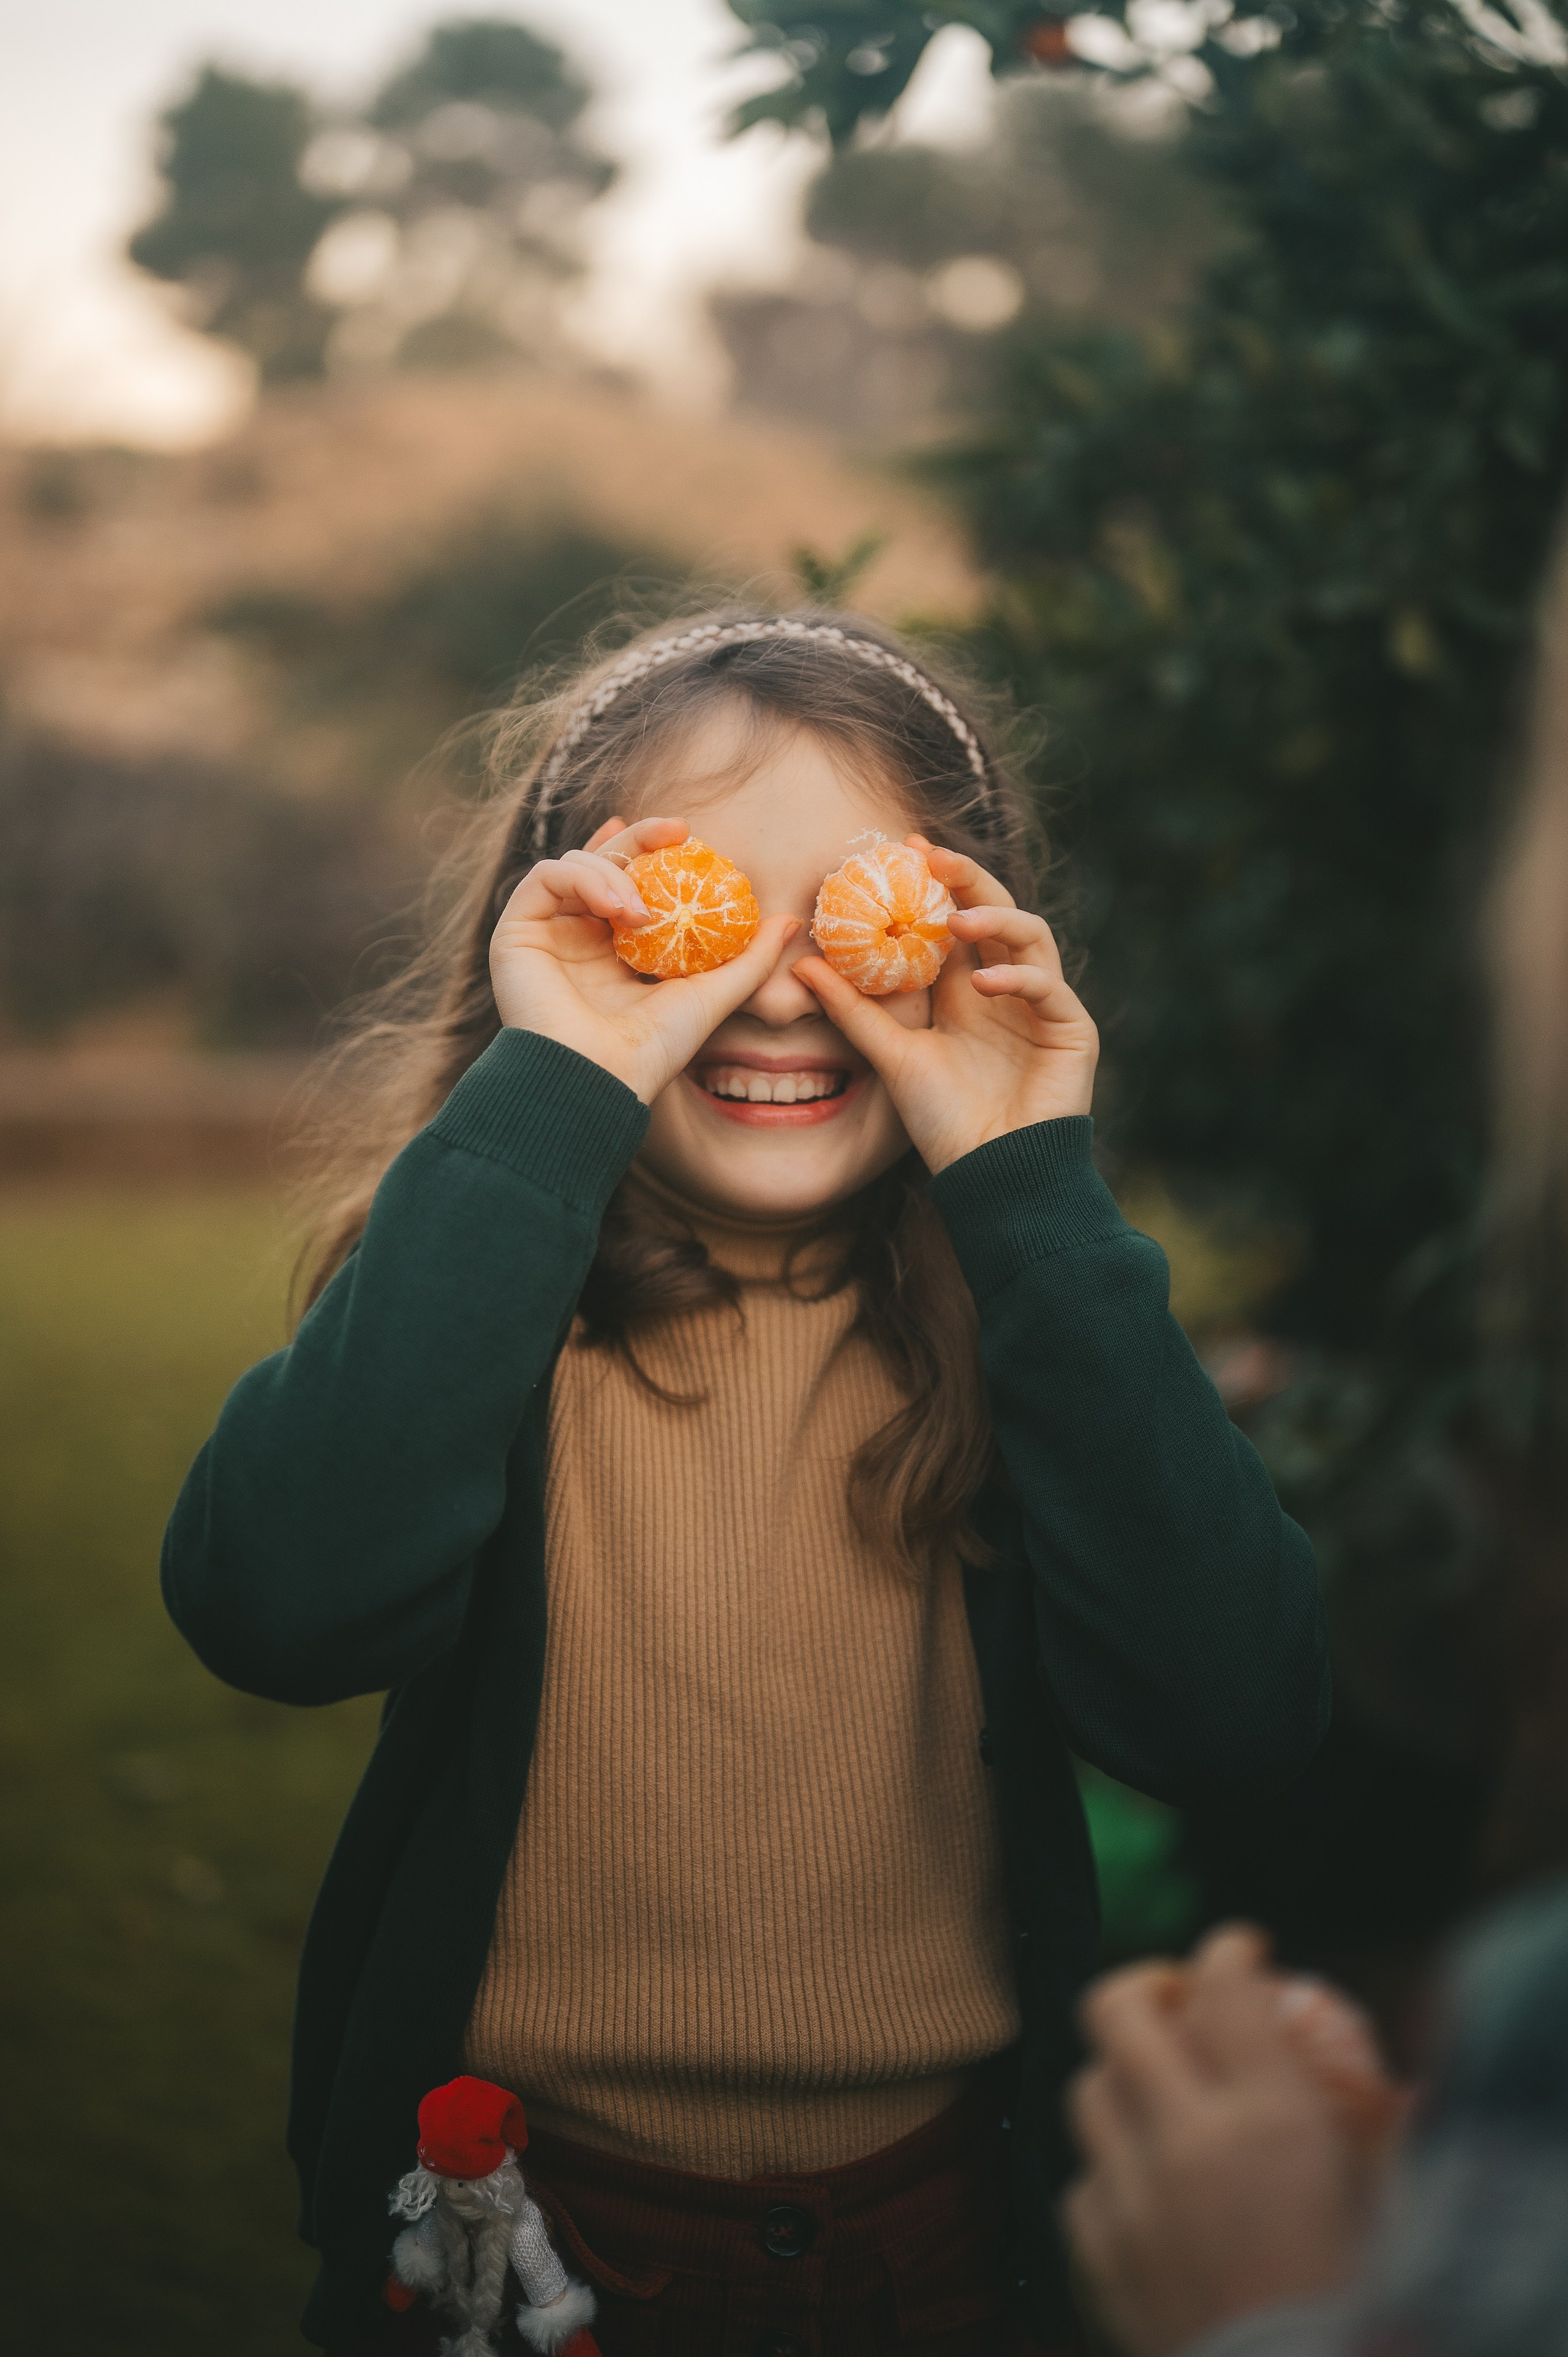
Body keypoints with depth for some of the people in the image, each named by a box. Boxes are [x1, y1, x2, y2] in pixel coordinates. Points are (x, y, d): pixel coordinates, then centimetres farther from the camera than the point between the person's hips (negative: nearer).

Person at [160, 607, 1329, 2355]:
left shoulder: (1029, 1304, -8)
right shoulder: (478, 1292, -13)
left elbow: (1229, 1719, -22)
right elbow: (280, 1616, -32)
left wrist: (1026, 1183, -23)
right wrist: (550, 1096, -31)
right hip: (515, 2212, -1)